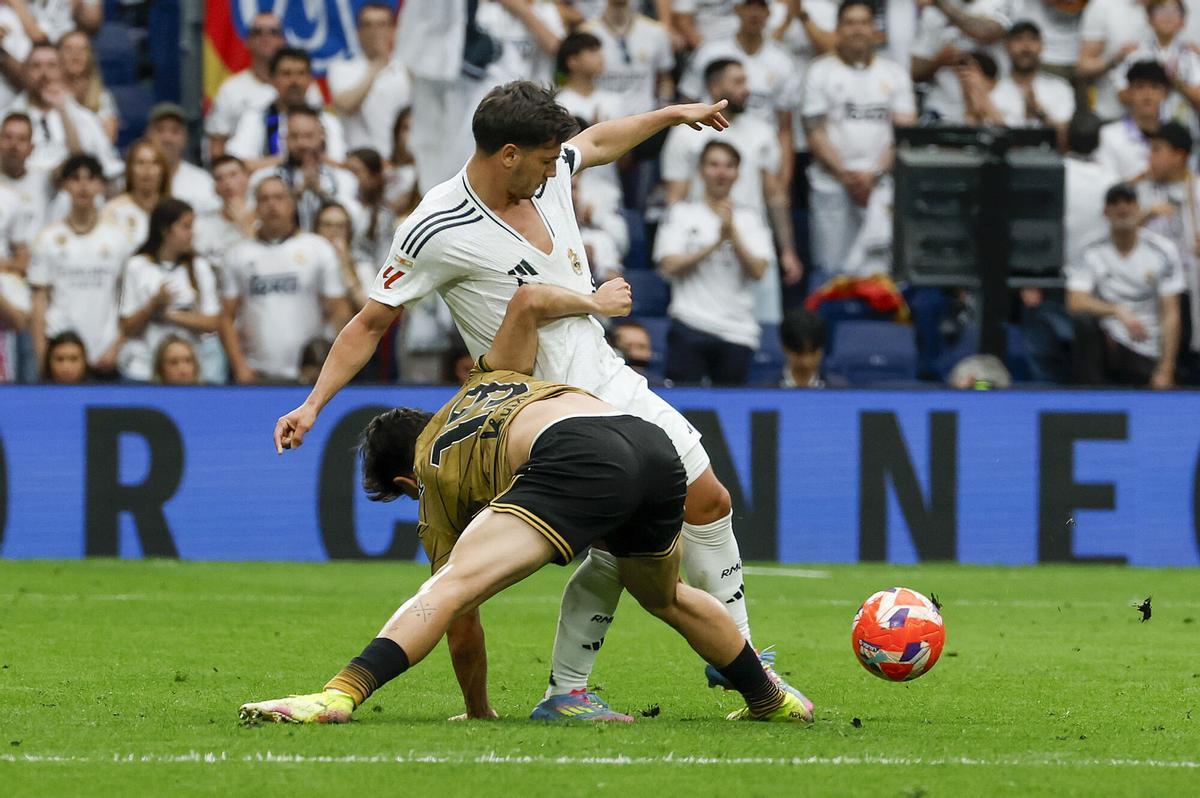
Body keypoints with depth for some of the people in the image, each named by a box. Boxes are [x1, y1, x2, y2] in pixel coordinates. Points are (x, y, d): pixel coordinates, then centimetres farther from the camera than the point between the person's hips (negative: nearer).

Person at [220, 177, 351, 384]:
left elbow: (339, 313, 4)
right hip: (256, 375, 1)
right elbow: (228, 318, 9)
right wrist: (240, 367, -3)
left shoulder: (318, 249, 7)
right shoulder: (239, 256, 11)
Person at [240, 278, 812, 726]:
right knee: (666, 597, 35)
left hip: (576, 456, -7)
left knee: (453, 584, -14)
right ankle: (770, 701, 50)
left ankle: (340, 696, -33)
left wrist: (479, 712, 34)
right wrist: (593, 303, 41)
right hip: (653, 443, 7)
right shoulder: (486, 379, 38)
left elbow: (463, 623, 23)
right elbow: (528, 300, 21)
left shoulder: (435, 486, 23)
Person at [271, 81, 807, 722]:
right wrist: (314, 403, -16)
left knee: (707, 500, 12)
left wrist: (673, 114, 36)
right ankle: (565, 692, -3)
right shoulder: (438, 231, -19)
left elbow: (597, 142, 24)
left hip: (610, 381, 8)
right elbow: (371, 322, -11)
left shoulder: (549, 174, 0)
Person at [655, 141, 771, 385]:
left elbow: (757, 271, 0)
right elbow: (670, 266, -3)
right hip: (690, 327, -2)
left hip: (738, 331, 2)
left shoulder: (750, 220, 13)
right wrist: (716, 243, -10)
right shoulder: (682, 214, 9)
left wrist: (732, 233, -12)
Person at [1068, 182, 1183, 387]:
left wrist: (1165, 371, -12)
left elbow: (1170, 315, -3)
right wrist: (1119, 312, -31)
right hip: (1108, 344, 0)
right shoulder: (1092, 253, -1)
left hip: (1147, 355, 0)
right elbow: (1075, 302, -15)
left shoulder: (1163, 251, -1)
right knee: (1085, 320, -31)